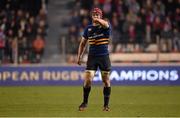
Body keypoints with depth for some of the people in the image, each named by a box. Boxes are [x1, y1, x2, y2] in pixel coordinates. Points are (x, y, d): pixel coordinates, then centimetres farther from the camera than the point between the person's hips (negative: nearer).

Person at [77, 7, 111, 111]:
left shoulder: (105, 26, -3)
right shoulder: (88, 28, 8)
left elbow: (105, 24, -30)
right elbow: (83, 43, 16)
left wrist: (98, 20, -51)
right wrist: (79, 56, 7)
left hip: (104, 57, -2)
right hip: (92, 57, 2)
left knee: (106, 81, 3)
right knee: (88, 80, -7)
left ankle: (106, 105, 14)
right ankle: (85, 103, 9)